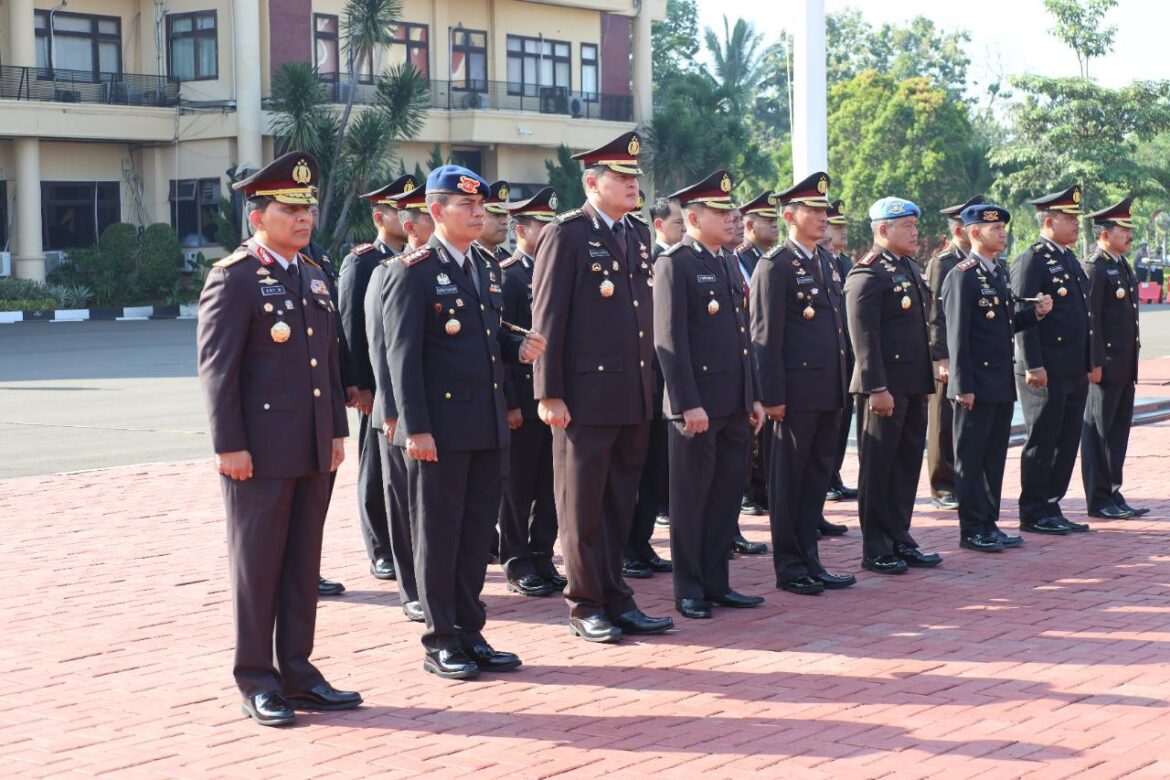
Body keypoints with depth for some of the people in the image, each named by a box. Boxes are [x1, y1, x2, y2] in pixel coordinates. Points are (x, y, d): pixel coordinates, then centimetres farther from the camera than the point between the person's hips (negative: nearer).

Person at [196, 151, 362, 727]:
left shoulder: (314, 275, 15)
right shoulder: (233, 278, -8)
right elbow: (217, 367, -12)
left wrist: (337, 430, 14)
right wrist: (229, 445, -16)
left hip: (314, 451, 7)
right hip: (260, 451, -7)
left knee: (304, 565, 11)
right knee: (257, 566, 2)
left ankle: (297, 674, 20)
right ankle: (257, 684, 11)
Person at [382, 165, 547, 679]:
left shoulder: (486, 266, 14)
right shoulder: (413, 272, -9)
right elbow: (403, 354, -12)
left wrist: (519, 348, 2)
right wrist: (415, 428, -17)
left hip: (487, 424, 7)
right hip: (441, 426, -7)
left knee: (477, 533, 12)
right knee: (438, 536, 3)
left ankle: (470, 633, 22)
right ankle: (441, 642, 12)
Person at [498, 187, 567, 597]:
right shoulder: (505, 276, -8)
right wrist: (509, 403, -15)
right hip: (523, 399, -6)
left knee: (549, 485, 9)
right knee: (518, 485, 3)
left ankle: (542, 558, 19)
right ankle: (517, 563, 11)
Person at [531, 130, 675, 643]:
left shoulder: (639, 236, 14)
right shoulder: (566, 235, -7)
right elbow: (547, 317, -10)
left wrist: (651, 382, 15)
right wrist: (548, 394, -14)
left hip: (635, 398, 7)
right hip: (586, 395, -7)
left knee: (620, 504, 13)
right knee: (582, 508, 3)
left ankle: (615, 600, 21)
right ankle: (586, 606, 12)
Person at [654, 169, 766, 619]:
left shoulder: (729, 265, 17)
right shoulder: (675, 264, -9)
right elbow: (670, 340, -15)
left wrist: (755, 397, 15)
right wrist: (689, 404, -19)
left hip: (735, 406, 8)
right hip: (698, 405, -8)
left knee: (727, 496, 11)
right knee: (691, 498, 2)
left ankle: (716, 583, 20)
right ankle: (688, 590, 11)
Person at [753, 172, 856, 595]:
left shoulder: (826, 262, 16)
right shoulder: (775, 266, -9)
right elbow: (766, 335, -12)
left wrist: (843, 384, 16)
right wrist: (773, 395, -16)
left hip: (829, 390, 8)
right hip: (797, 391, -8)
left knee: (819, 475, 12)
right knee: (790, 477, 2)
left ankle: (809, 560, 20)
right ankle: (789, 566, 10)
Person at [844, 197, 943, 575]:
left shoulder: (909, 268, 16)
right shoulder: (868, 275, -13)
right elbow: (864, 335, -18)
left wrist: (926, 381, 19)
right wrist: (877, 388, -22)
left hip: (913, 387, 9)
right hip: (885, 387, -9)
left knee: (908, 463, 14)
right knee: (878, 468, 0)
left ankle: (899, 539, 23)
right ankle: (876, 550, 7)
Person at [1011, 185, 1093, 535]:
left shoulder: (1070, 260, 18)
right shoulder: (1031, 261, -11)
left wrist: (1088, 364, 18)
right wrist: (1033, 367, -21)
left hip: (1074, 373, 9)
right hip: (1046, 372, -9)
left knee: (1067, 443, 11)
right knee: (1041, 443, -2)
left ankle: (1051, 507, 19)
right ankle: (1033, 513, 5)